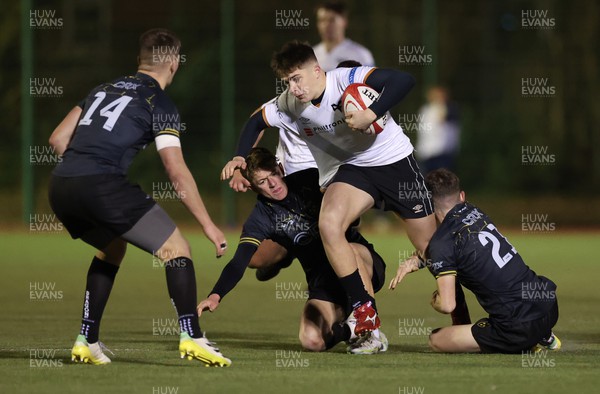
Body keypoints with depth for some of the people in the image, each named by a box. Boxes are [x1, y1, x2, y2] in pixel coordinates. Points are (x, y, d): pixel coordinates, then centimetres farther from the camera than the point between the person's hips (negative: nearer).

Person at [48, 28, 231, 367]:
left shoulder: (103, 90, 25)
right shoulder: (160, 103, 5)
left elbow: (58, 138, 23)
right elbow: (177, 172, -2)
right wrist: (208, 225, 2)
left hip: (60, 189, 7)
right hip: (102, 184, -7)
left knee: (113, 248, 31)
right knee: (177, 249, 1)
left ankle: (87, 341, 24)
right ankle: (191, 336, -14)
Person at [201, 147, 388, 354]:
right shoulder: (261, 217, -4)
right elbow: (238, 263, -16)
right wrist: (216, 295, -32)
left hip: (365, 264, 0)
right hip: (323, 283, 0)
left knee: (350, 251, -37)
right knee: (311, 340, -26)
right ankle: (349, 329, 7)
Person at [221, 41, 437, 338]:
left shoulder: (348, 80, -26)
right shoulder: (288, 105, -9)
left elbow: (403, 80, -36)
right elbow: (256, 122, 11)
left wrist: (372, 115, -42)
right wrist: (239, 157, -3)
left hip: (394, 161, -3)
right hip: (350, 168, 4)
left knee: (430, 246, 1)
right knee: (328, 224, -27)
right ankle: (364, 311, -17)